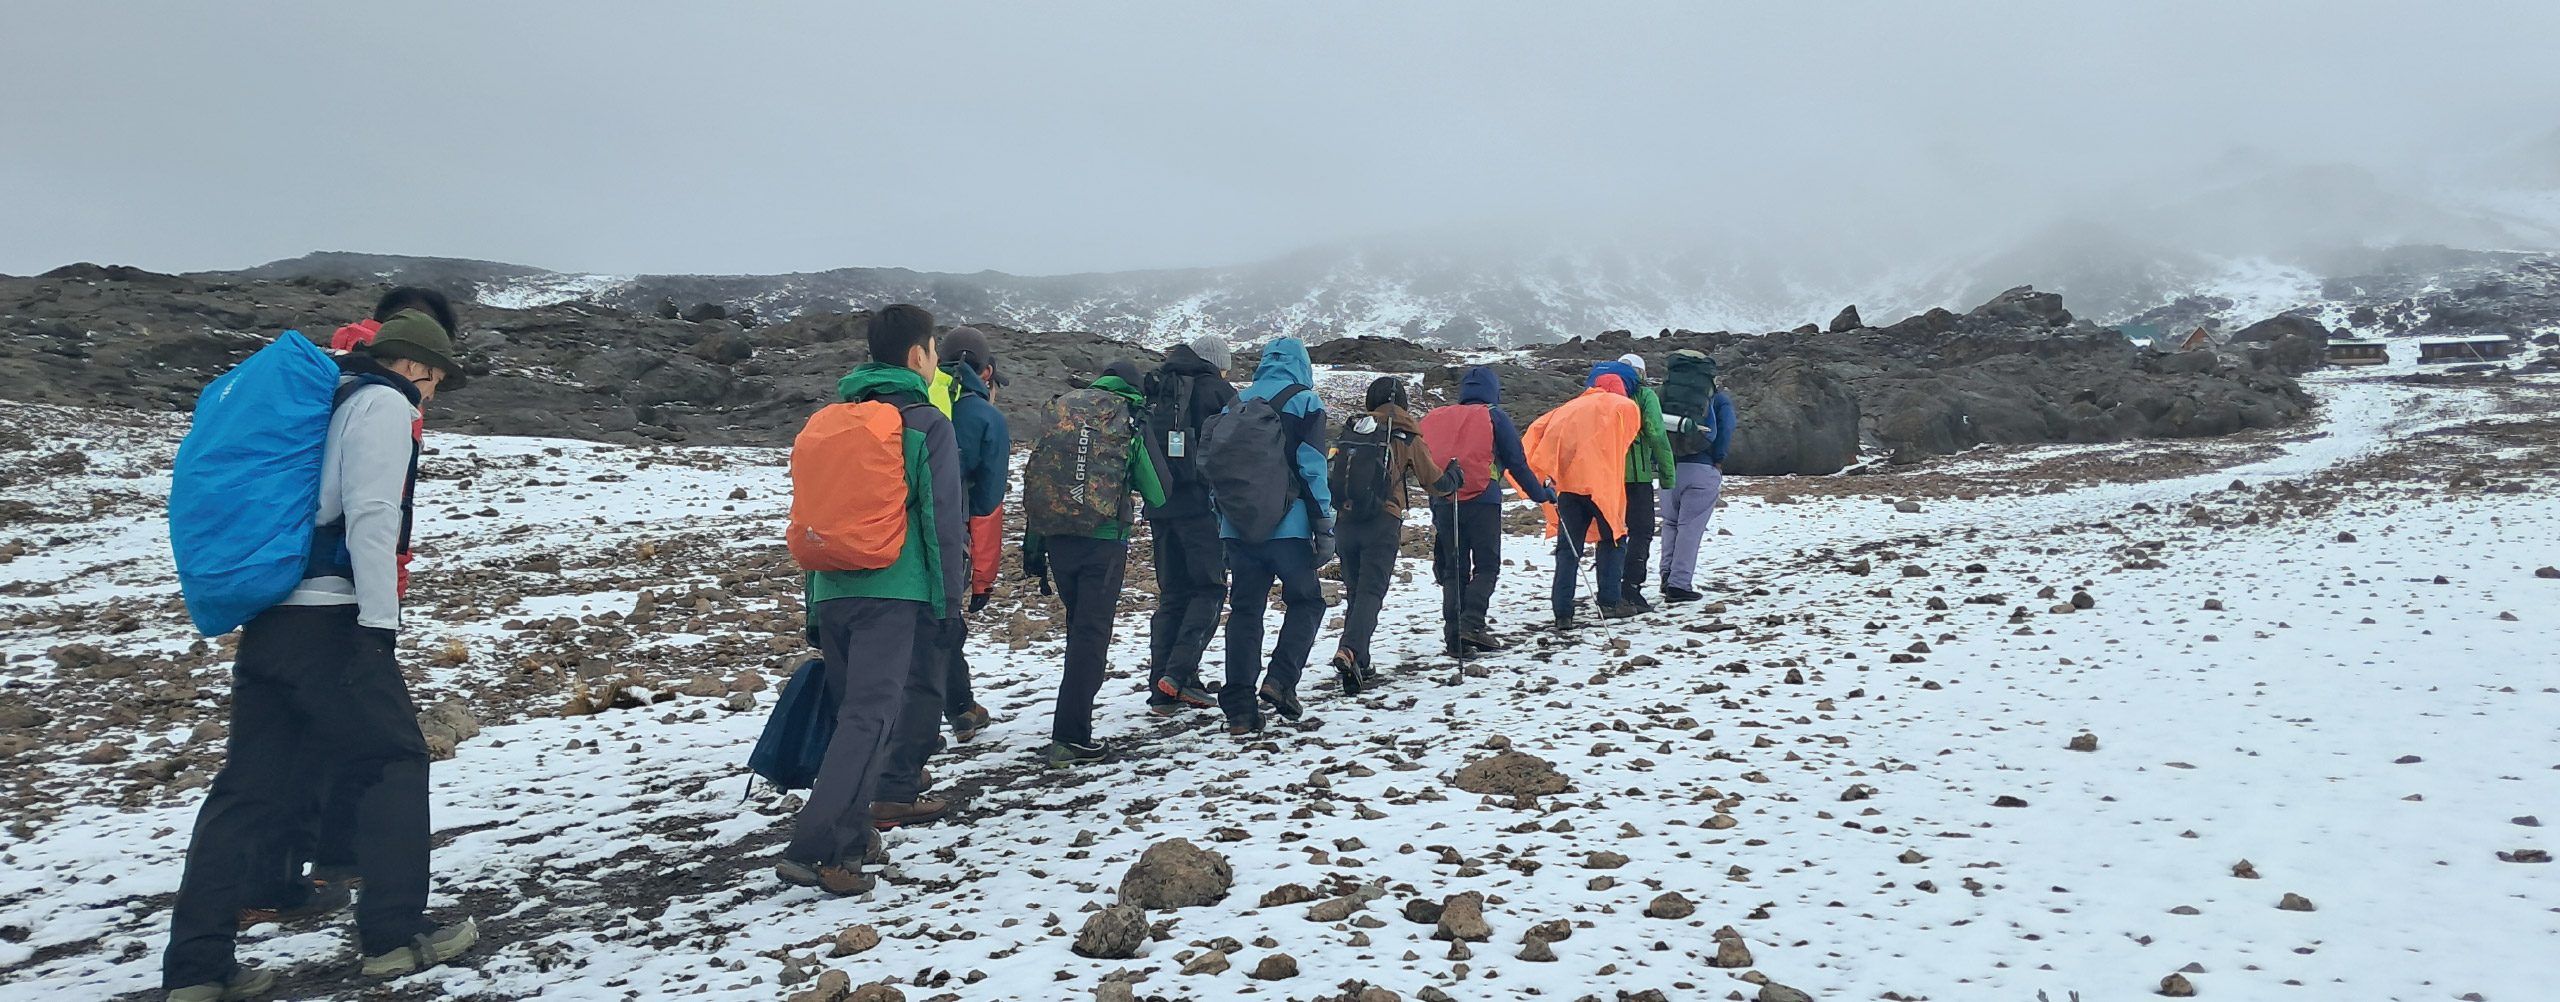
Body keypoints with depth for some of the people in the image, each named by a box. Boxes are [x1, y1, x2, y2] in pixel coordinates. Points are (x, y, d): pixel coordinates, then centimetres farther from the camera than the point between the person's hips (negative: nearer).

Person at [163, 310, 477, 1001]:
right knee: (394, 762, 3)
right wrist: (380, 621, -16)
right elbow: (370, 515, -15)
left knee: (254, 788, 8)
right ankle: (394, 933, 4)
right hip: (328, 621, -8)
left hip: (267, 624, 8)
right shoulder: (384, 404, -3)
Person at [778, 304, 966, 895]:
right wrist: (950, 595, 2)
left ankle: (850, 831, 20)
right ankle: (814, 848, -18)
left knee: (850, 709, 17)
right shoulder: (926, 424, -3)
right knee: (870, 717, -9)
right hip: (894, 590, -6)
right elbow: (944, 516, -6)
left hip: (832, 589, 7)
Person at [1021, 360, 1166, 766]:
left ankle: (1077, 714, 30)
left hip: (1057, 539, 4)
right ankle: (1070, 738, -6)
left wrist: (1032, 547, 14)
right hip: (1104, 541, -4)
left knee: (1079, 628, 21)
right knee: (1091, 636, -2)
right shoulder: (1130, 426, 0)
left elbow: (1034, 483, 9)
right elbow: (1157, 495, 1)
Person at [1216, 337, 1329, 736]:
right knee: (1306, 601, 13)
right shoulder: (1304, 401, -1)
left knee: (1244, 610, 8)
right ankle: (1280, 680, -5)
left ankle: (1239, 710, 5)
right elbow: (1313, 468, -7)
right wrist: (1324, 528, -5)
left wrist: (1221, 524, 18)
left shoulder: (1235, 404, 14)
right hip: (1286, 526, -4)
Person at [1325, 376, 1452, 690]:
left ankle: (1360, 666, 14)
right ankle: (1350, 651, -28)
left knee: (1355, 590, 14)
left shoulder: (1348, 431, 11)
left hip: (1345, 522, 4)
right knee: (1371, 591, -7)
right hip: (1382, 523, -4)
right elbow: (1433, 481, 8)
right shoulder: (1405, 437, 2)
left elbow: (1329, 472, 12)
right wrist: (1452, 483, 29)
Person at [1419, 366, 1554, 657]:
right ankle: (1472, 623, -16)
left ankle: (1454, 633, 3)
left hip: (1442, 503, 4)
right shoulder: (1494, 417, 4)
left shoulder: (1434, 419, 16)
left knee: (1453, 570, 9)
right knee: (1487, 567, 1)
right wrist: (1540, 494, 16)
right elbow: (1516, 462, 4)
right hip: (1482, 501, -4)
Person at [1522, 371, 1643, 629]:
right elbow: (1624, 442, 9)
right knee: (1612, 539, 13)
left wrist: (1548, 471, 7)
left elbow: (1539, 428, 12)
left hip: (1566, 482, 4)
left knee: (1568, 547, 6)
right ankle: (1610, 601, 8)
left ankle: (1563, 613, 0)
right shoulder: (1626, 407, 15)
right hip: (1600, 481, -4)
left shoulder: (1571, 407, 25)